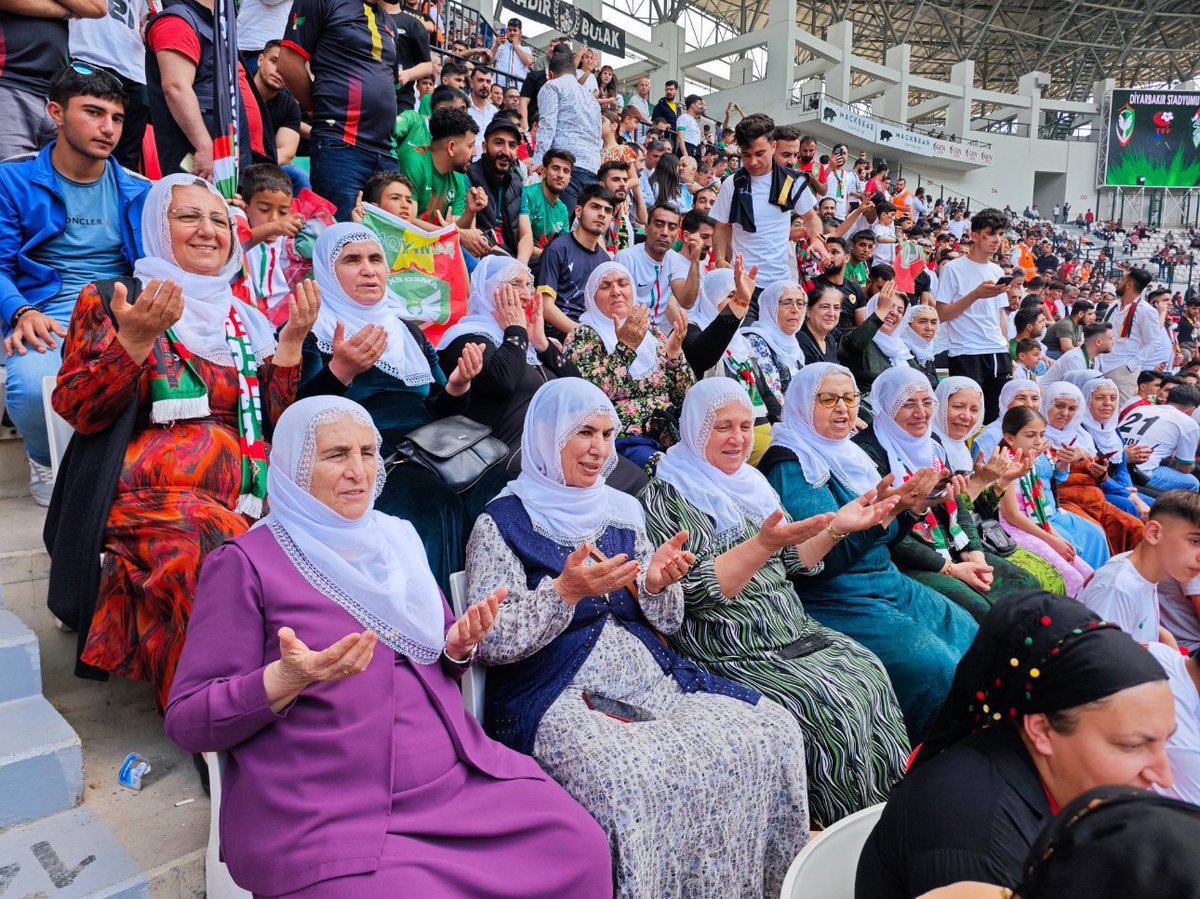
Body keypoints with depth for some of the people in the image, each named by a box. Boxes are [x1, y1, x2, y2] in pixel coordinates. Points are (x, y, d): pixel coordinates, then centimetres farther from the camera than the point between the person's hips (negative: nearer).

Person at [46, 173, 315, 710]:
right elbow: (76, 409, 1)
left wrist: (292, 341, 3)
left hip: (243, 500, 4)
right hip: (144, 497, -3)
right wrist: (136, 339, -13)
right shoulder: (110, 300, 14)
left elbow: (277, 423, 14)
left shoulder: (248, 322, 24)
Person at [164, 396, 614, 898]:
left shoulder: (396, 539, 13)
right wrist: (285, 679, -23)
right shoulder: (245, 562, -3)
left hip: (454, 777, 5)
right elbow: (185, 721, -5)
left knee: (579, 849, -12)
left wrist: (459, 646, -2)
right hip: (321, 815, -4)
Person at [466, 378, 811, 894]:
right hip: (556, 699, -5)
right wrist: (565, 591, -20)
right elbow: (491, 643, -8)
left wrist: (657, 584, -5)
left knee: (775, 732, -10)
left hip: (650, 682, 6)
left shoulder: (622, 512, 15)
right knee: (626, 780, -35)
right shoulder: (502, 523, -1)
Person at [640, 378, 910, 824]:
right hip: (731, 648, -7)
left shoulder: (750, 482, 15)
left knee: (869, 672, -10)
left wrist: (837, 527, 2)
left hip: (790, 628, 8)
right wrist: (764, 542, -28)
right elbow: (697, 590, -18)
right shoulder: (669, 494, -8)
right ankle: (841, 827, -1)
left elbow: (791, 563, 17)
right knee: (830, 702, -20)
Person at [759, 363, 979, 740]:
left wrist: (907, 508, -3)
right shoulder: (790, 465, -12)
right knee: (938, 670, -20)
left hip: (888, 584, 9)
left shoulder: (848, 454, 14)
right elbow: (822, 559, -21)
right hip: (837, 602, -9)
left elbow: (882, 539, 16)